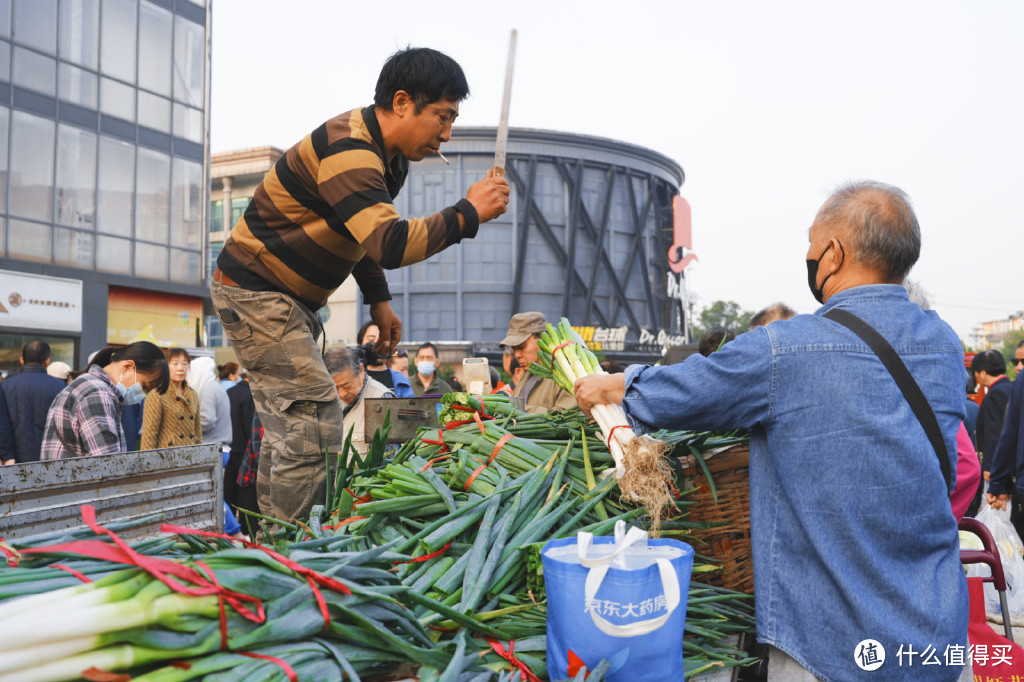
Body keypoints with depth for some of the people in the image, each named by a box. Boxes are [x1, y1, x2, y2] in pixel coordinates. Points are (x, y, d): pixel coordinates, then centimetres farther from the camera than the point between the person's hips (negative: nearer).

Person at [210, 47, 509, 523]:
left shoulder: (387, 154, 7)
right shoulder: (348, 149, -25)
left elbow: (363, 234, 19)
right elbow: (390, 244, -39)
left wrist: (378, 300, 10)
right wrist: (468, 213, -30)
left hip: (282, 298, 10)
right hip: (255, 292, -10)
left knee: (290, 425, 13)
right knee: (316, 421, -14)